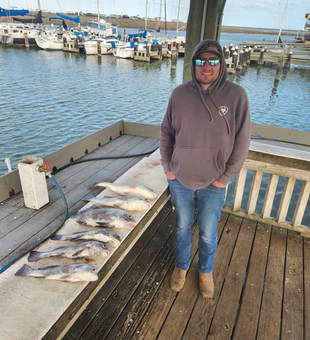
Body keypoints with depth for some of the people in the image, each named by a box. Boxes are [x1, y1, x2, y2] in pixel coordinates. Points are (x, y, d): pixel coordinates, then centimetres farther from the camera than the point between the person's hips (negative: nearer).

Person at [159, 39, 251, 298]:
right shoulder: (179, 94, -5)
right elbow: (167, 132, 4)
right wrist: (167, 167, 0)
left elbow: (242, 142, -7)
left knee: (208, 234, 16)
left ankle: (206, 271, 44)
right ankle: (182, 266, 46)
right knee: (182, 227, 20)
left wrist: (225, 177, -8)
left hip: (213, 184, -1)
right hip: (180, 180, 2)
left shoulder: (236, 95, -11)